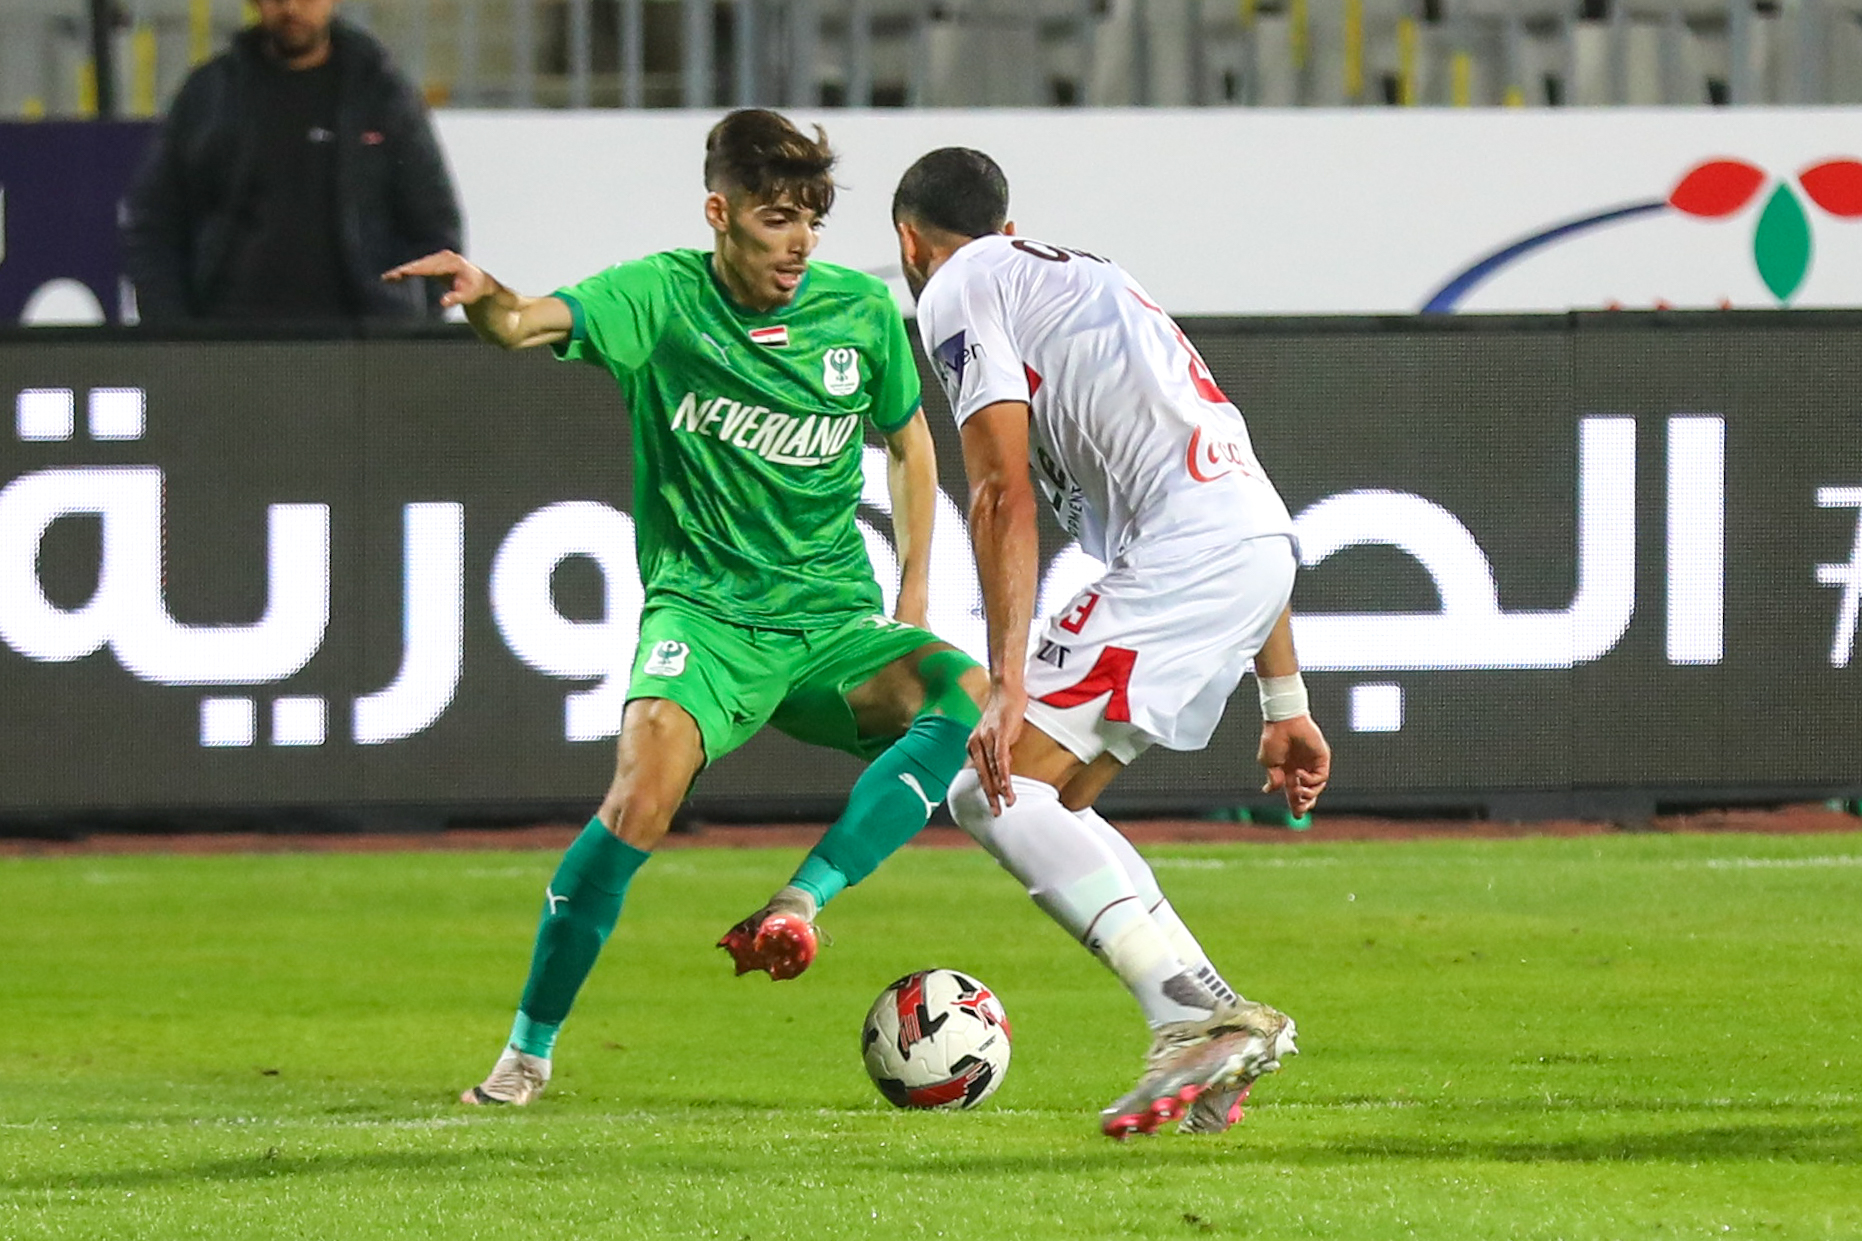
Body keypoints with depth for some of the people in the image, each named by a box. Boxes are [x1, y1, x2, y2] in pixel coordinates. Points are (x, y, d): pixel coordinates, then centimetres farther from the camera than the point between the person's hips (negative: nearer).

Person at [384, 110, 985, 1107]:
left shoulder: (863, 312, 4)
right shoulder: (661, 298, -5)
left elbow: (907, 441, 20)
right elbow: (532, 322, -22)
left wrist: (913, 594, 11)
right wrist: (484, 300, -47)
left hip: (835, 623, 3)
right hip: (700, 612, -3)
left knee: (969, 696, -26)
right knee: (645, 788, -28)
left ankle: (800, 904, -27)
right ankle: (530, 1044, -12)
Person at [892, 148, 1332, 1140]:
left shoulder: (959, 289, 7)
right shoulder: (1087, 279, 33)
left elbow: (1005, 498, -7)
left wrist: (1009, 685, -11)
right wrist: (1285, 704, 31)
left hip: (1179, 554, -9)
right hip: (1259, 543, 9)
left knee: (997, 789, -11)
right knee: (1043, 800, 15)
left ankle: (1206, 1015, -24)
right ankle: (1208, 1052, 5)